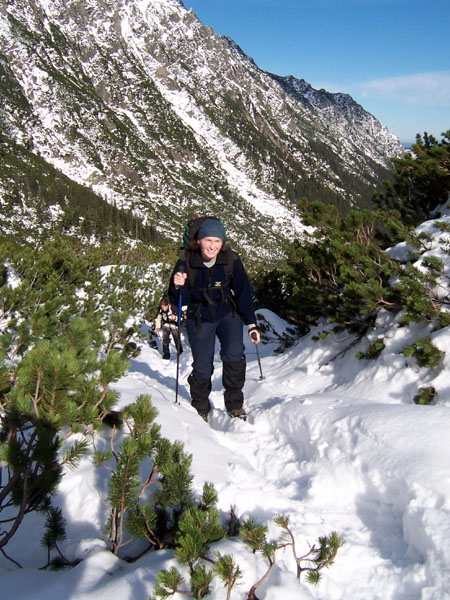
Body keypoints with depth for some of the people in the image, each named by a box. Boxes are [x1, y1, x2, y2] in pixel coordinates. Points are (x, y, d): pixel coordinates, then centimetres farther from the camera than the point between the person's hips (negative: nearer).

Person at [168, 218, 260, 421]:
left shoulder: (231, 261, -12)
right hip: (200, 319, 0)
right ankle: (200, 408, 25)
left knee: (234, 355, -19)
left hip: (228, 314, 0)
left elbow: (243, 293, -4)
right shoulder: (186, 263, -14)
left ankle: (235, 405, 1)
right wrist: (178, 287, -30)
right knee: (202, 368, 0)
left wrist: (251, 324, -6)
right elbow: (178, 302, -8)